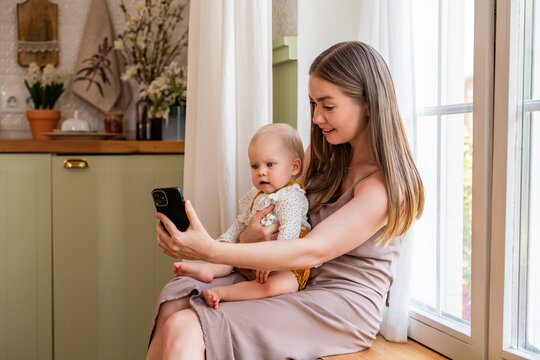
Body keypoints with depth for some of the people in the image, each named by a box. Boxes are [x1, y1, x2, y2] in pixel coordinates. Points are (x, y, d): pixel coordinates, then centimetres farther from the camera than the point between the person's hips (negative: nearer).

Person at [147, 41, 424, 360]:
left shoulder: (386, 184, -16)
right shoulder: (325, 155, 11)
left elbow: (313, 250, -24)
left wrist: (212, 251, -32)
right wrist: (251, 237, -9)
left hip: (341, 309, -7)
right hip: (298, 286, 8)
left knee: (184, 331, -25)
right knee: (176, 301, -15)